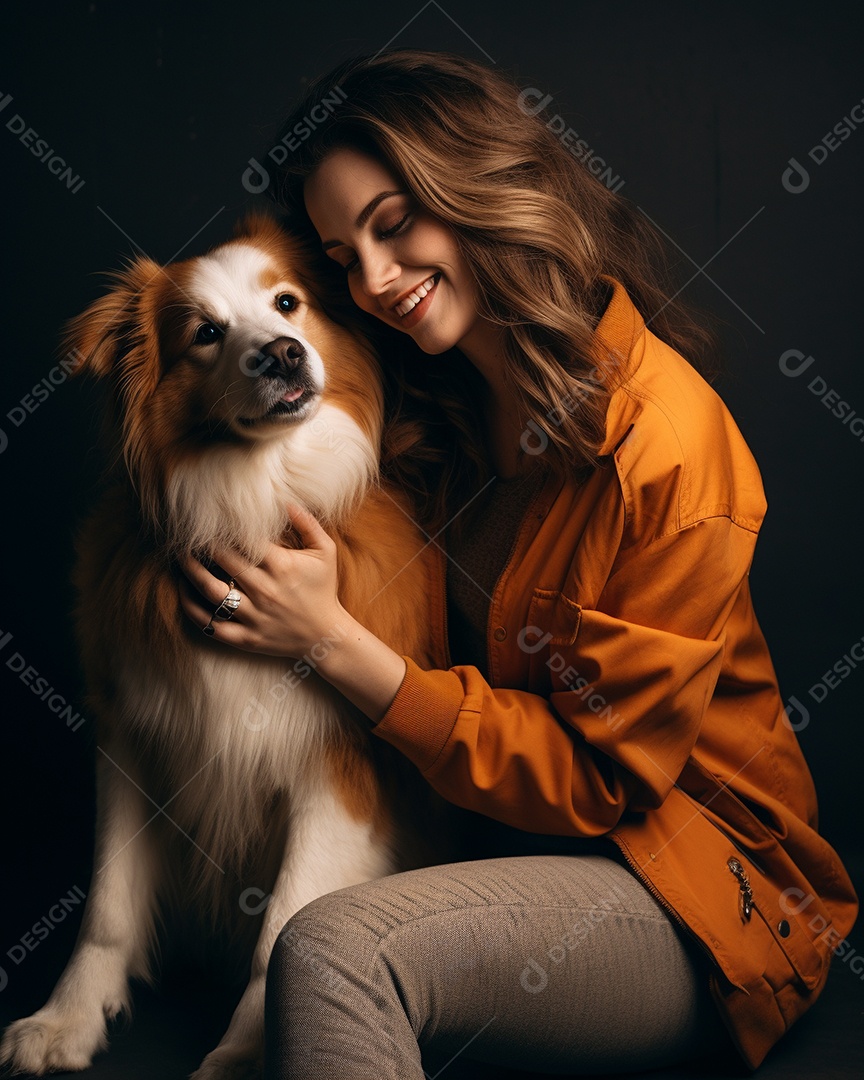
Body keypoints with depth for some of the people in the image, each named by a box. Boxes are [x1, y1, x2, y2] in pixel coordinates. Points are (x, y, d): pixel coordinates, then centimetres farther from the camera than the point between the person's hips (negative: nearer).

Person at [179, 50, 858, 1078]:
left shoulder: (665, 438, -20)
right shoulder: (435, 412, 3)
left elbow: (598, 778, -16)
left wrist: (332, 641, -19)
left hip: (696, 887, -6)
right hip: (499, 834, 6)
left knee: (334, 952, -31)